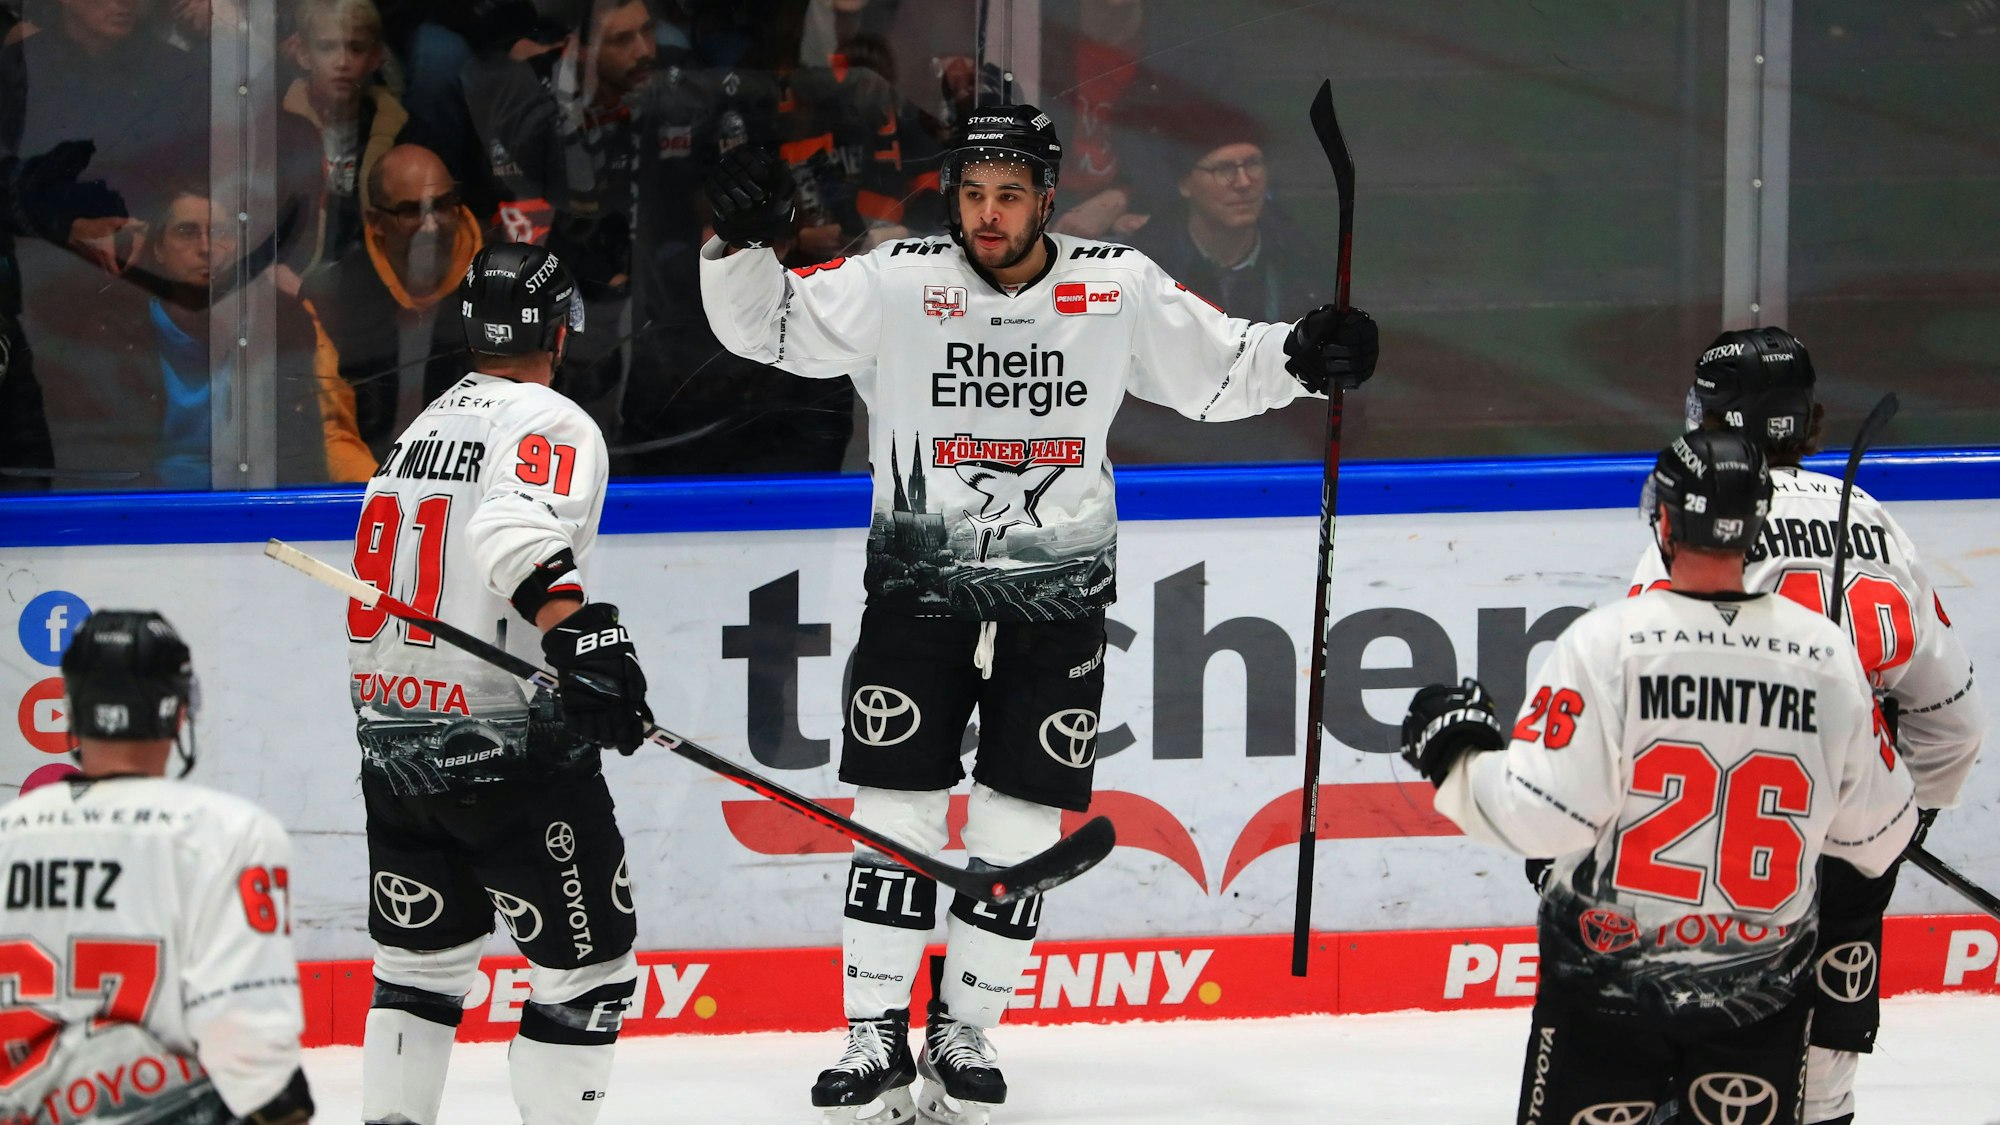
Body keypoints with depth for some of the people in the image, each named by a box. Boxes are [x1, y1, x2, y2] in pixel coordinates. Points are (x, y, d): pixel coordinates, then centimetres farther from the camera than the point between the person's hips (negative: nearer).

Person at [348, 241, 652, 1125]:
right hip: (505, 746, -8)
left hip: (391, 745, 8)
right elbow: (515, 532, -29)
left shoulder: (419, 430, 17)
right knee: (587, 968, 1)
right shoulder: (553, 425, -8)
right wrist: (581, 634, -39)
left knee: (422, 964, 18)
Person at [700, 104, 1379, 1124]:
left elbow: (1218, 371, 8)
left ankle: (964, 1030, 15)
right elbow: (766, 327, -6)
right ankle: (874, 1036, 7)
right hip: (918, 584, -1)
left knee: (1019, 826, 3)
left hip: (1056, 598, 1)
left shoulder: (1117, 290, -1)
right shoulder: (897, 285, -5)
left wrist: (1298, 358, -10)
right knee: (894, 811, -2)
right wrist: (741, 243, -24)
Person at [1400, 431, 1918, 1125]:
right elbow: (1879, 834, 3)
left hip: (1608, 983, -2)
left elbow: (1541, 816, -17)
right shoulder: (1826, 654, -5)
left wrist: (1456, 760, 1)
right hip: (1763, 992, 2)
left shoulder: (1606, 642, -16)